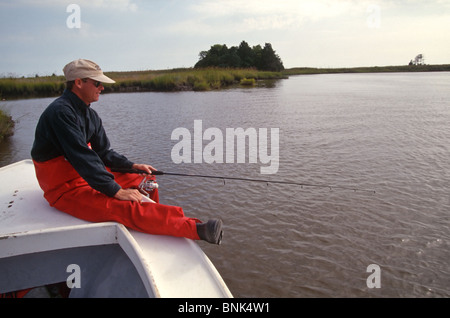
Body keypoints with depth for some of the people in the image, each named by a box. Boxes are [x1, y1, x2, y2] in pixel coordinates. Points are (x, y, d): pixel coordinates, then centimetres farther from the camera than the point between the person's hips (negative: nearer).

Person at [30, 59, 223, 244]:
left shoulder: (90, 115, 10)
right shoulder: (61, 112, -21)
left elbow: (103, 153, 12)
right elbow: (82, 158, -27)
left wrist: (132, 166, -4)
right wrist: (117, 191, -27)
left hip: (88, 176, 10)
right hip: (66, 189, -10)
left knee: (146, 183, 8)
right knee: (126, 208, -30)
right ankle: (197, 230, -42)